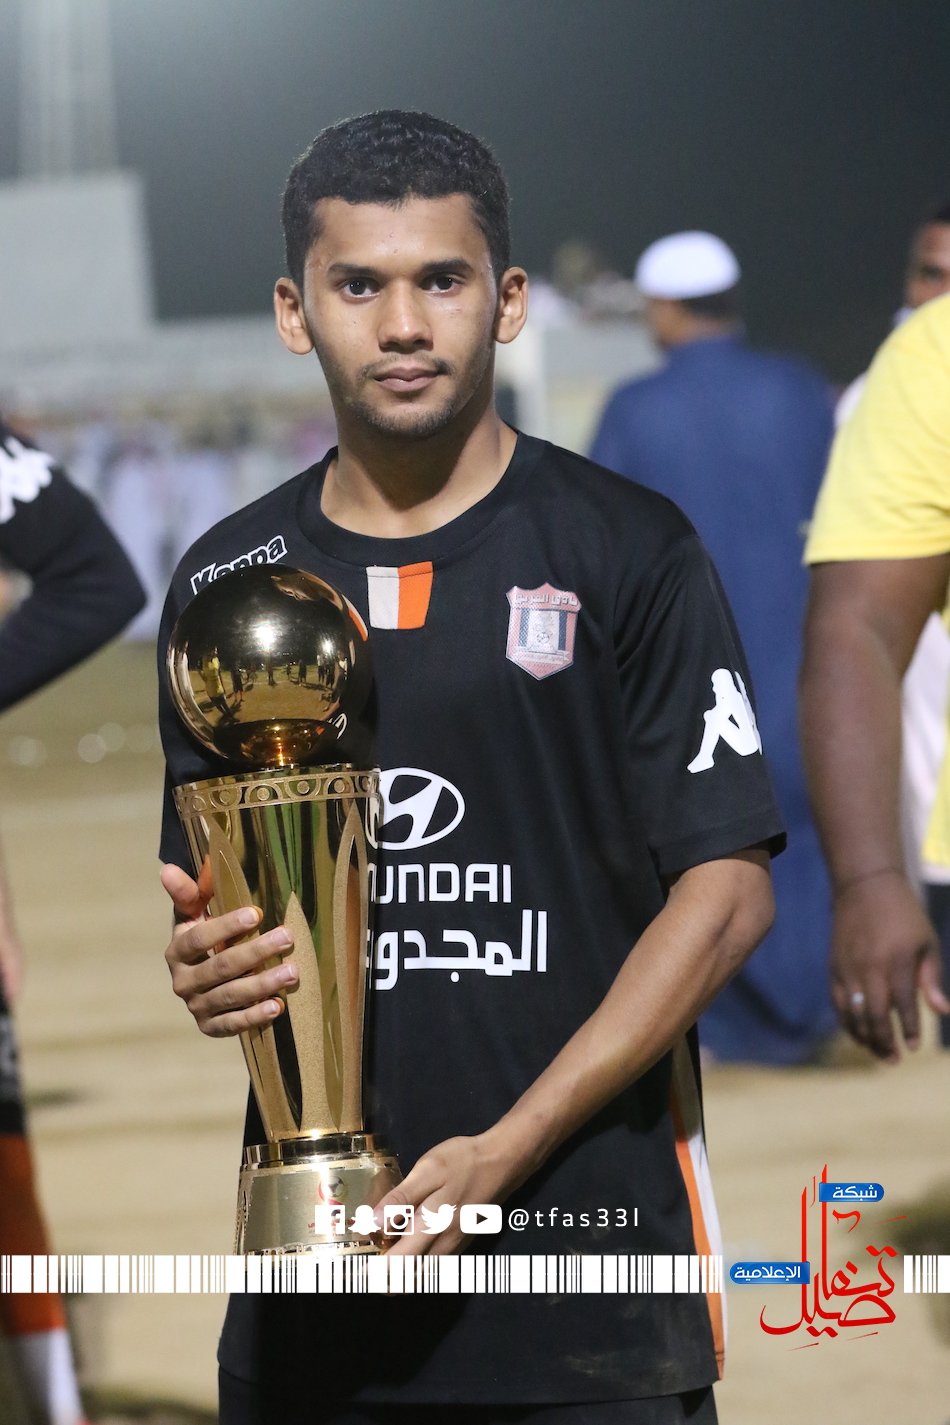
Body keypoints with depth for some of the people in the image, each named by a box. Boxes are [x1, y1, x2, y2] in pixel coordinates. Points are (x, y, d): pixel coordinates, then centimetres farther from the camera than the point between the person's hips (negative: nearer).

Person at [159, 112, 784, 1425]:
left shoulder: (627, 552, -1)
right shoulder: (231, 579, 10)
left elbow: (727, 888, -5)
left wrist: (507, 1148, -13)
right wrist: (207, 968, -8)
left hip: (589, 1244, -3)